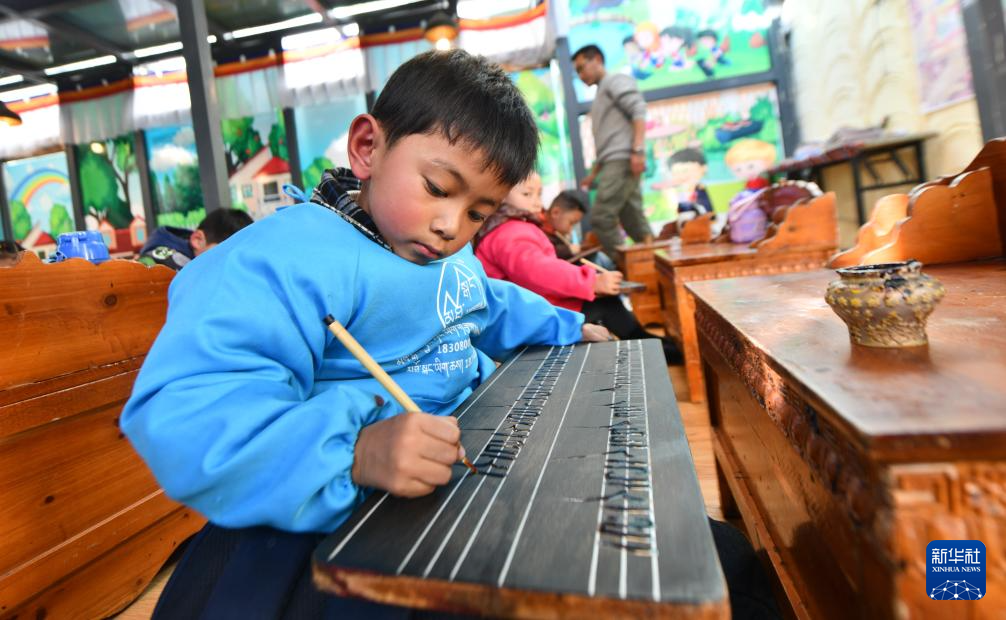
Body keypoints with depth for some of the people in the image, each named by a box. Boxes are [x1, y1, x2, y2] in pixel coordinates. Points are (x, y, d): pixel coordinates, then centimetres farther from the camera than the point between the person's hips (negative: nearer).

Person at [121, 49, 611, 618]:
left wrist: (566, 328, 34)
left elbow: (491, 309, 30)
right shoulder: (293, 259, -23)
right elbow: (185, 410, -32)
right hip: (336, 509, -7)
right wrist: (351, 452, -44)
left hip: (460, 467, 8)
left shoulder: (454, 259, 9)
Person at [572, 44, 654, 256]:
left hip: (623, 160, -9)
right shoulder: (601, 95, 30)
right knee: (634, 221, 4)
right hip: (614, 163, 9)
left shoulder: (616, 81, 5)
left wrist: (638, 150, -22)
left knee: (600, 218, -16)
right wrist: (593, 174, 24)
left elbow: (639, 111, -11)